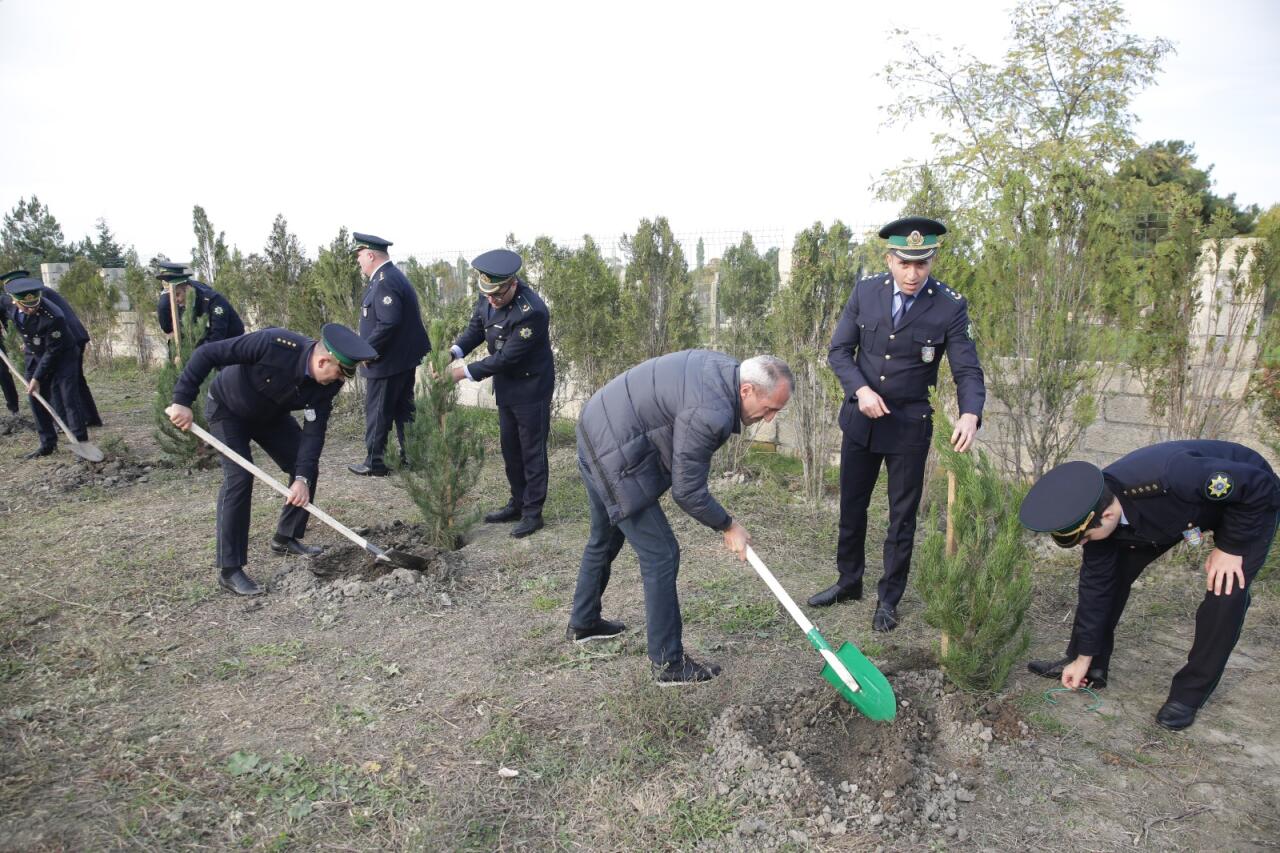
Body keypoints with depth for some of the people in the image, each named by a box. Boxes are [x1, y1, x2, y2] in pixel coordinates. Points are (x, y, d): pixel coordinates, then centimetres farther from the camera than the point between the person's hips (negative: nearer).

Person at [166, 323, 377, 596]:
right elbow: (206, 354, -32)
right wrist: (182, 401, -31)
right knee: (239, 477, -19)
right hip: (228, 410, -6)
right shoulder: (274, 344, -40)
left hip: (271, 415, 6)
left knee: (308, 468, 0)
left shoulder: (327, 384, -22)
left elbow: (314, 431, -21)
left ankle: (286, 537, 21)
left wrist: (303, 478, -32)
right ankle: (229, 570, -11)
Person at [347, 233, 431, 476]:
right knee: (403, 409, 16)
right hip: (405, 358, 10)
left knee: (377, 413, 2)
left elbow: (388, 323, -28)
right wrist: (369, 348, 14)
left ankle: (375, 463, 12)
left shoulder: (385, 282, -20)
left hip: (387, 363, -10)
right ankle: (409, 455, 26)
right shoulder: (392, 276, 12)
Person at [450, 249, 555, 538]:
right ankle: (518, 503, 31)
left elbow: (507, 357, -27)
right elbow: (475, 328, 5)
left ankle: (533, 513, 15)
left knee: (532, 451, 3)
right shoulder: (489, 297, -6)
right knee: (510, 448, 16)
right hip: (505, 385, 8)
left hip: (531, 388, -8)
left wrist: (465, 372, -23)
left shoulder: (533, 312, -30)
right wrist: (453, 351, -15)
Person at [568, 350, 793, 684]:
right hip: (616, 457, -11)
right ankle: (668, 663, 9)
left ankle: (583, 622, 45)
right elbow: (686, 491, -19)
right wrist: (728, 527, -5)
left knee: (605, 539, 26)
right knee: (661, 554, -3)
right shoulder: (711, 414, -28)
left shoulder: (723, 367, 1)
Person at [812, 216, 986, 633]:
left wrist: (970, 415, -33)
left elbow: (968, 370, -14)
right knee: (851, 506, 16)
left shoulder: (950, 306, -12)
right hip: (860, 418, 3)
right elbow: (839, 350, -2)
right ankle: (849, 581, 36)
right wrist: (860, 389, -20)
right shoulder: (865, 291, -6)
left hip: (909, 425, -2)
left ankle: (888, 598, 26)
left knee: (902, 516, 9)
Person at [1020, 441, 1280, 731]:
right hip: (1178, 511, 5)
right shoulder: (1093, 511, -24)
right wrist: (1083, 658, -6)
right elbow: (1096, 584, -12)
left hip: (1250, 500, -4)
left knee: (1226, 591, -20)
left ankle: (1190, 692, -1)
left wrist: (1230, 547, -25)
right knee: (1110, 572, -5)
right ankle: (1092, 666, 9)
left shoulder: (1170, 477, -46)